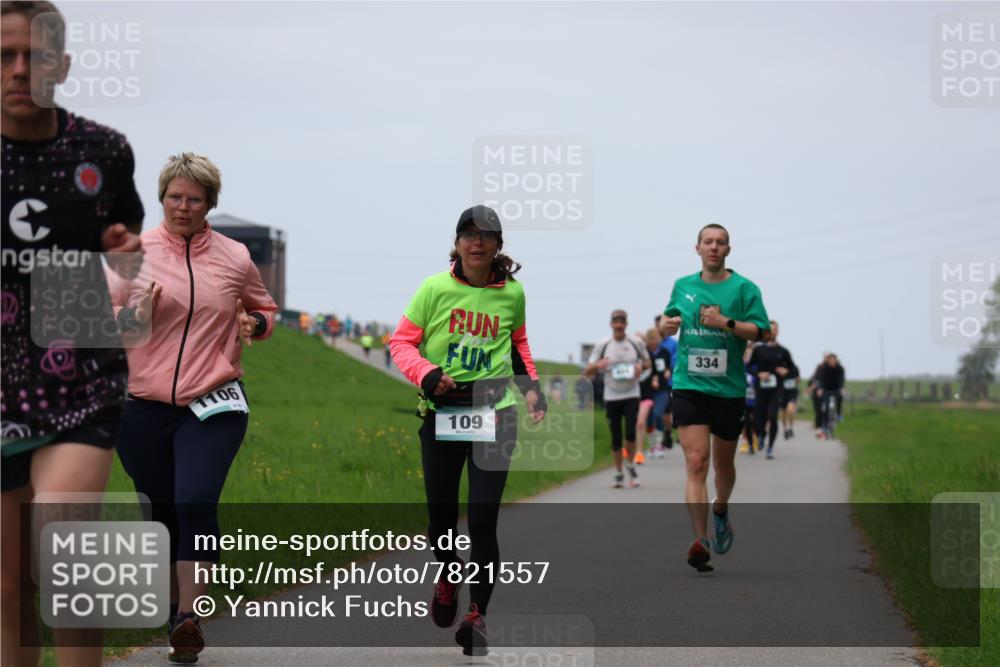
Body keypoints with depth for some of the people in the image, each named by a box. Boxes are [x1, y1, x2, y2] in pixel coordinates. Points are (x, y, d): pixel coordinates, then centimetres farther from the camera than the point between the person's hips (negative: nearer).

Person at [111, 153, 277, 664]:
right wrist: (133, 314, -16)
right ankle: (174, 607, 32)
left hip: (214, 406, -1)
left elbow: (264, 309, 23)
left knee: (196, 502, -19)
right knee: (161, 510, 10)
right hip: (144, 406, 1)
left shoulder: (235, 258, 6)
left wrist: (254, 324, 0)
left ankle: (189, 619, -14)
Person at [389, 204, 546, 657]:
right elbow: (401, 342, 3)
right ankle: (448, 573, 42)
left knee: (482, 519, -8)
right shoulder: (435, 288, -3)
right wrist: (426, 374, -14)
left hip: (496, 413, 0)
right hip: (441, 414, 0)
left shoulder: (511, 292, 4)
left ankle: (477, 616, 0)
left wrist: (531, 386, 13)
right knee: (441, 514, 10)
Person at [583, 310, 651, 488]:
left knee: (630, 433, -15)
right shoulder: (602, 345, -1)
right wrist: (597, 365, -23)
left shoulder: (636, 343, 1)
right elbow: (587, 372, 0)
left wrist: (641, 366, -9)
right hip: (611, 397, 1)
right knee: (616, 438, 3)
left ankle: (630, 465, 10)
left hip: (631, 395, 0)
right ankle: (618, 473, 19)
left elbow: (648, 362, 15)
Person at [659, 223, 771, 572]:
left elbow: (762, 332, -5)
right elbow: (668, 320, 24)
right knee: (696, 463, -13)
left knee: (723, 463, 15)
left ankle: (721, 512, 45)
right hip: (689, 385, 0)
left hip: (728, 387, 0)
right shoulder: (682, 286, 10)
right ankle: (700, 540, -18)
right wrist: (667, 324, 1)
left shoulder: (743, 288, 0)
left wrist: (726, 323, -19)